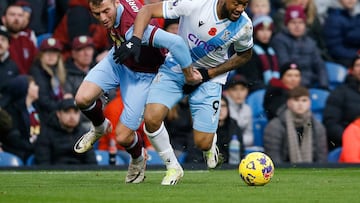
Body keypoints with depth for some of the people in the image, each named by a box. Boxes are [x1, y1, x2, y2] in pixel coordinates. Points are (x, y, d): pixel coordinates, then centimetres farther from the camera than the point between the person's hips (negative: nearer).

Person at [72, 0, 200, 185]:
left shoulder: (132, 27, -43)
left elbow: (175, 42, -50)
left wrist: (189, 75, -35)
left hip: (141, 74, -6)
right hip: (116, 60, 6)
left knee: (122, 137, -6)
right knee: (83, 99, -16)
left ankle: (138, 159, 32)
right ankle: (100, 128, 20)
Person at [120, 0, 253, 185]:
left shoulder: (244, 26, -18)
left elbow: (244, 55, 3)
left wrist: (208, 73, -8)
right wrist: (134, 40, -40)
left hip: (209, 76, 1)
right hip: (175, 68, 0)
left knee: (203, 143, -8)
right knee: (151, 118, -22)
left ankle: (211, 143, 32)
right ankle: (172, 167, 3)